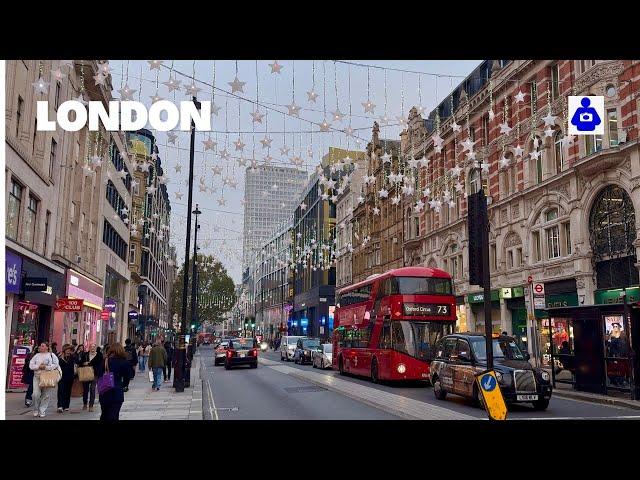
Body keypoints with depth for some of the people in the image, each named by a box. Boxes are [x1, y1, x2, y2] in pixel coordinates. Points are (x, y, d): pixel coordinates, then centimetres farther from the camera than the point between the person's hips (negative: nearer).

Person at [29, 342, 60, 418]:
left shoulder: (52, 355, 6)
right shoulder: (36, 355, 14)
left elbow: (55, 364, -4)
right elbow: (31, 365, 7)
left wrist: (46, 367, -14)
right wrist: (39, 367, -9)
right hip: (37, 377, 2)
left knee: (46, 395, -1)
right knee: (36, 394, -8)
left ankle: (42, 411, 9)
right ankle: (36, 410, 11)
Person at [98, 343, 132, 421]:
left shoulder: (105, 361, 0)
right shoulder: (124, 362, -8)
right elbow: (129, 376, -1)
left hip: (104, 392, 4)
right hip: (116, 393, -3)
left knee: (104, 415, 19)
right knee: (113, 416, 0)